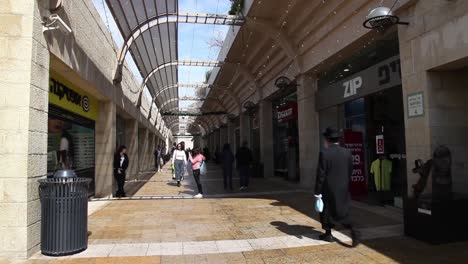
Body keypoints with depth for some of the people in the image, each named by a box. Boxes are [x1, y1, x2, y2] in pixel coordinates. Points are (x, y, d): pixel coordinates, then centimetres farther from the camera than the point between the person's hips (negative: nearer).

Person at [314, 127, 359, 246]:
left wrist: (317, 191, -11)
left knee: (326, 210, 14)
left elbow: (321, 174, -17)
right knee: (342, 211, 14)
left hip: (328, 188, -4)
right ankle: (352, 230, -5)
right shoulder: (347, 152, -1)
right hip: (343, 188, 4)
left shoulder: (324, 153, -16)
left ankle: (328, 234, 24)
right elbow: (350, 171, 7)